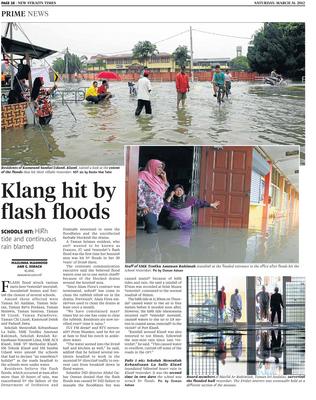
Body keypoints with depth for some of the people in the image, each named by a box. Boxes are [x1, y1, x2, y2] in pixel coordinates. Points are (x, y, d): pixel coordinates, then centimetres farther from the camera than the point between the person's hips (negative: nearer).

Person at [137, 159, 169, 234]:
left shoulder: (157, 178, 17)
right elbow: (139, 192, -15)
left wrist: (164, 179, 10)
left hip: (158, 210, 8)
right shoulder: (143, 176, -7)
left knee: (154, 230, 2)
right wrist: (143, 206, -22)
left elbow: (164, 190, 22)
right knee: (153, 230, -16)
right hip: (148, 209, -8)